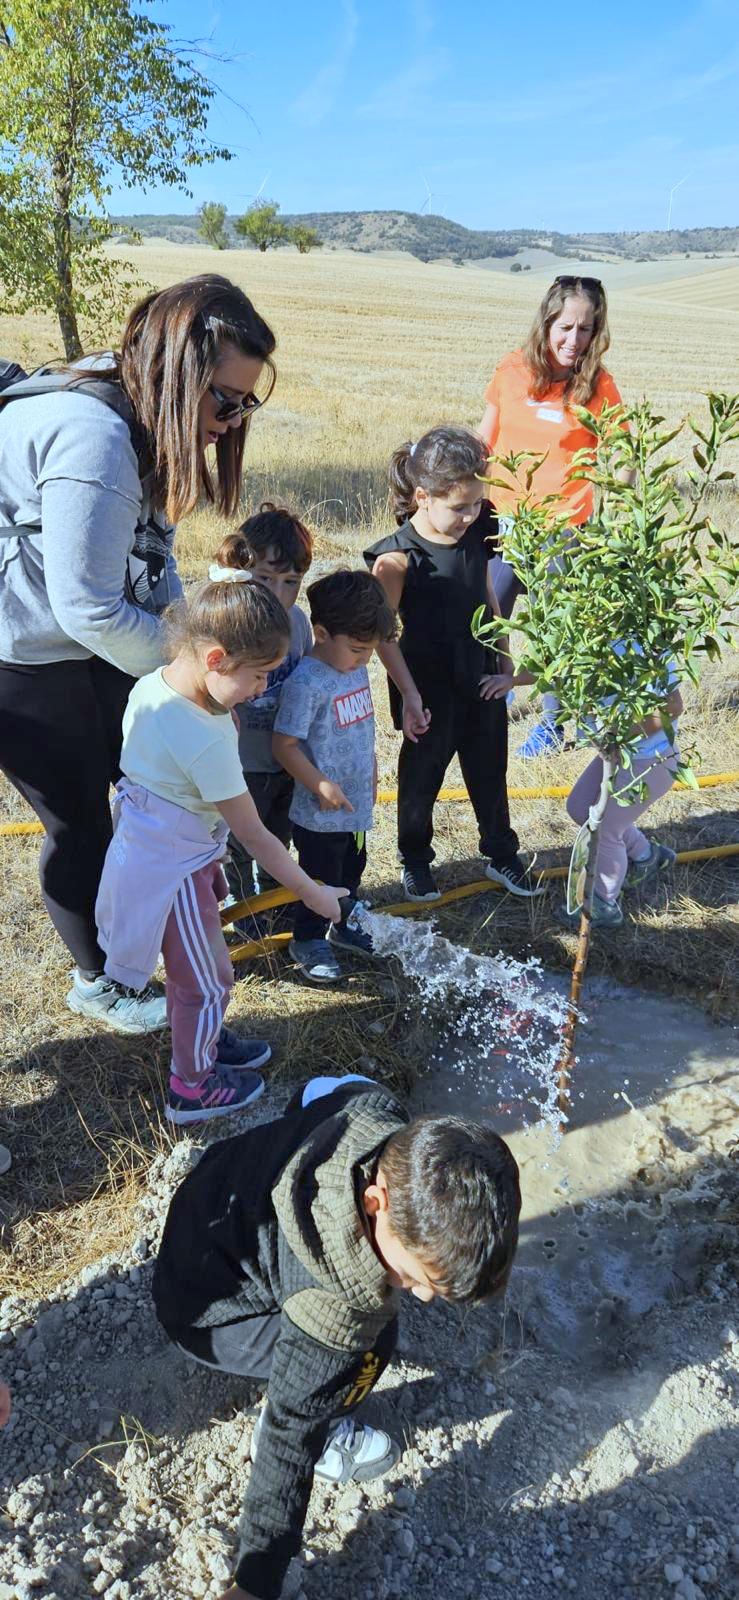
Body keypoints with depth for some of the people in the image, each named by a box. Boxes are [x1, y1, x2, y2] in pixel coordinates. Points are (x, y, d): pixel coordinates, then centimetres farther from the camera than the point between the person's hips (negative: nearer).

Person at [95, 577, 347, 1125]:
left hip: (146, 849, 8)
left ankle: (206, 1039, 50)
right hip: (175, 872, -8)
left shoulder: (151, 685, -8)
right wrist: (314, 893, -13)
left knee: (196, 967, 27)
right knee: (209, 980, 11)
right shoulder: (206, 742, -32)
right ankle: (193, 1088, 31)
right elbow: (255, 837, -23)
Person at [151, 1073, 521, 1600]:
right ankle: (323, 1439, 8)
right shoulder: (338, 1304, -40)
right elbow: (290, 1439, -28)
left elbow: (313, 1093, -2)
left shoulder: (385, 1124, -26)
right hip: (205, 1312, -7)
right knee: (371, 1345, -18)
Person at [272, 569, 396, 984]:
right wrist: (321, 785, -24)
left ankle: (345, 925, 46)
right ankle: (308, 941, 30)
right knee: (322, 879, 9)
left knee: (352, 871, 24)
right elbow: (285, 745, -23)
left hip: (357, 805, 8)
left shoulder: (357, 669, 2)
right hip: (320, 813, -8)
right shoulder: (306, 682, -25)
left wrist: (372, 773, 19)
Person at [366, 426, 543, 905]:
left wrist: (505, 658, 6)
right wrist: (408, 694, -17)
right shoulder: (399, 557, -21)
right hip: (431, 686, -5)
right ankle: (416, 861, 35)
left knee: (490, 770, 19)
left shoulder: (477, 535, -4)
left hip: (481, 680, 5)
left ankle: (502, 855, 38)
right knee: (422, 775, 14)